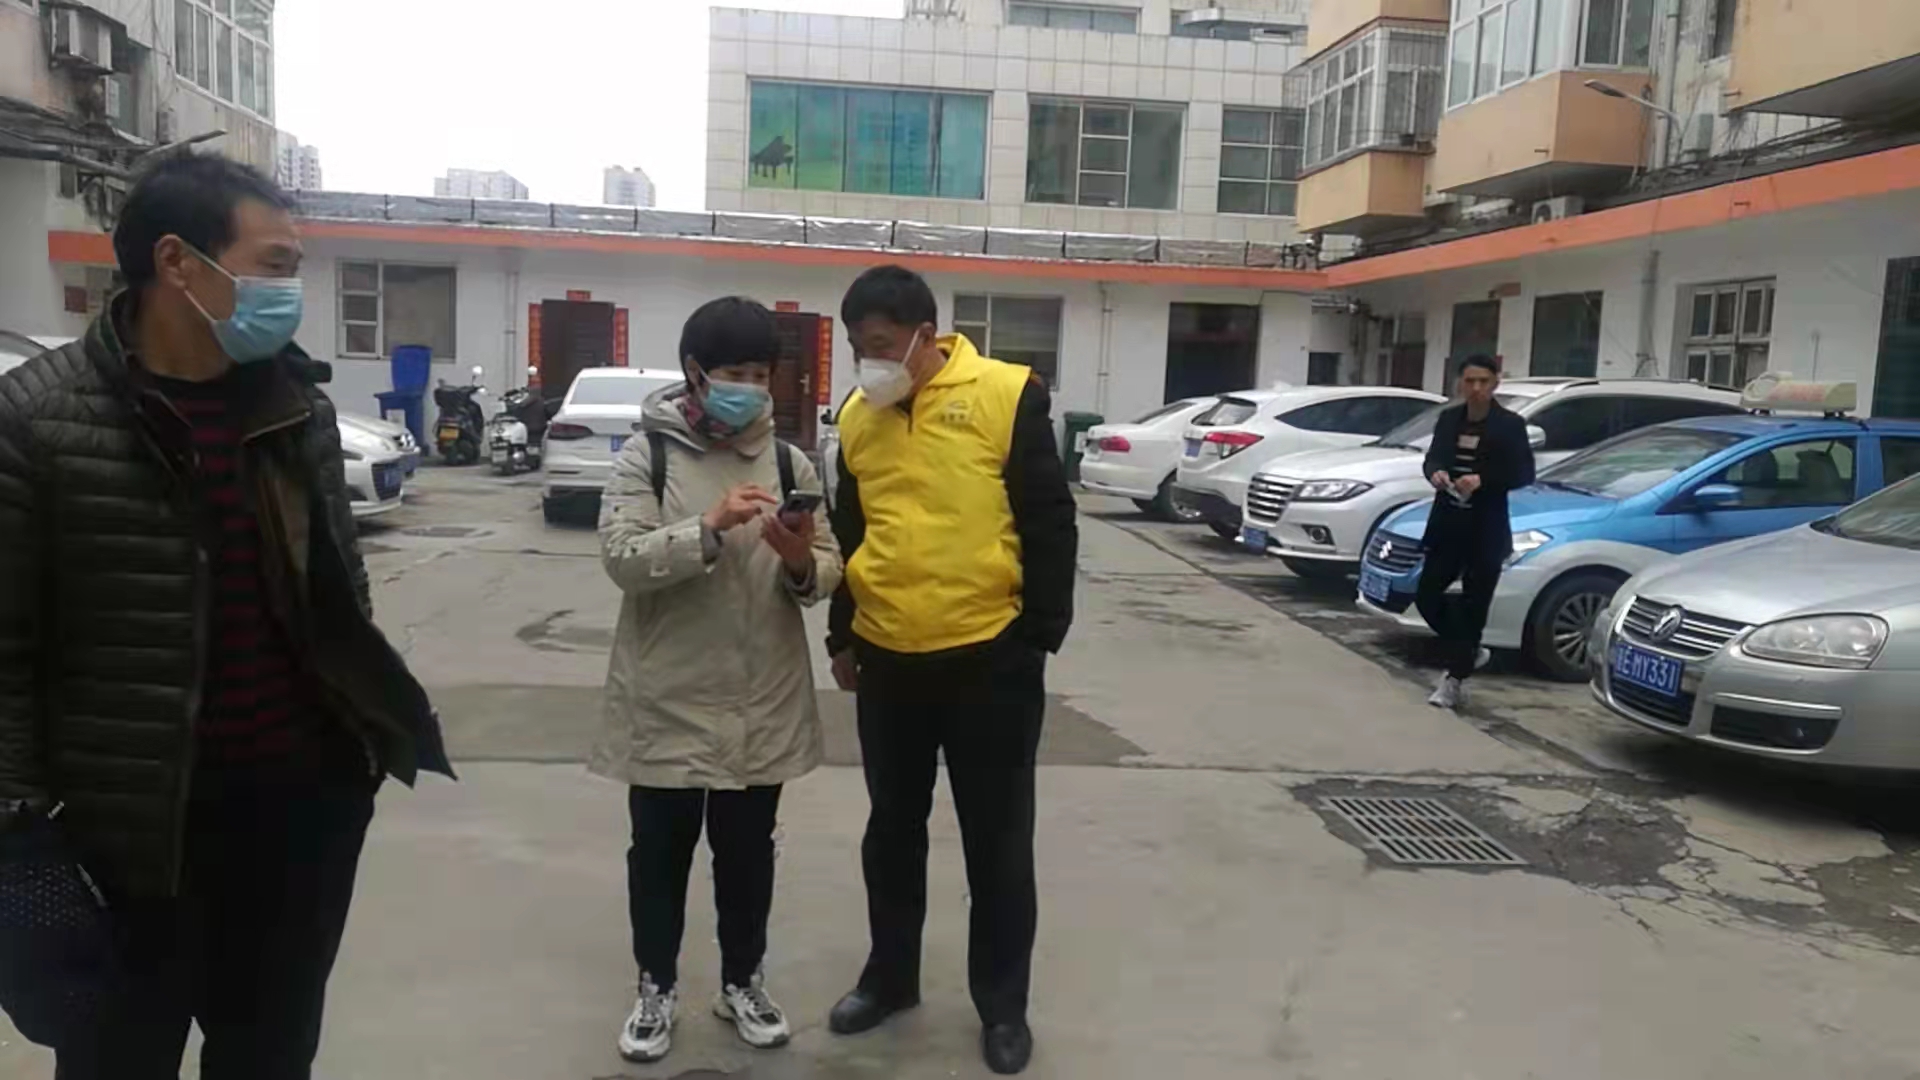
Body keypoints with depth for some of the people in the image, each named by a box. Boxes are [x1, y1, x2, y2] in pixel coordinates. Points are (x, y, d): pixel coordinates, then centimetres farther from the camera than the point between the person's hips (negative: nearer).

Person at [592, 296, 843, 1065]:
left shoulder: (788, 462, 2)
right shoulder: (647, 454, -6)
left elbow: (828, 576, 1)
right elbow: (622, 559, -17)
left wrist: (800, 560, -21)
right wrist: (711, 527, -29)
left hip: (763, 703, 2)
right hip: (666, 700, -2)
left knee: (748, 852, 16)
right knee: (660, 852, 13)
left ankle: (742, 981, 35)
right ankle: (657, 988, 32)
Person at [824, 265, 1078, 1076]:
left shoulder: (1007, 394, -8)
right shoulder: (856, 415, 7)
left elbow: (1049, 522, -7)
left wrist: (1039, 637, -8)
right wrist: (842, 636, 16)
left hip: (989, 656, -4)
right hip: (887, 658, 5)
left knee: (997, 839, 8)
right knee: (893, 827, 17)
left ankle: (1002, 1003, 24)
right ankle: (890, 974, 36)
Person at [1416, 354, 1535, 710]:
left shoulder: (1510, 424, -7)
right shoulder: (1448, 417, 6)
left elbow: (1524, 474, -8)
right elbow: (1433, 457, 10)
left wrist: (1482, 480, -23)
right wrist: (1435, 473, -14)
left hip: (1487, 528, -4)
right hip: (1447, 522, 5)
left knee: (1473, 605, 1)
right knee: (1427, 595, 4)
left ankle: (1455, 680, 11)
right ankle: (1468, 651, 27)